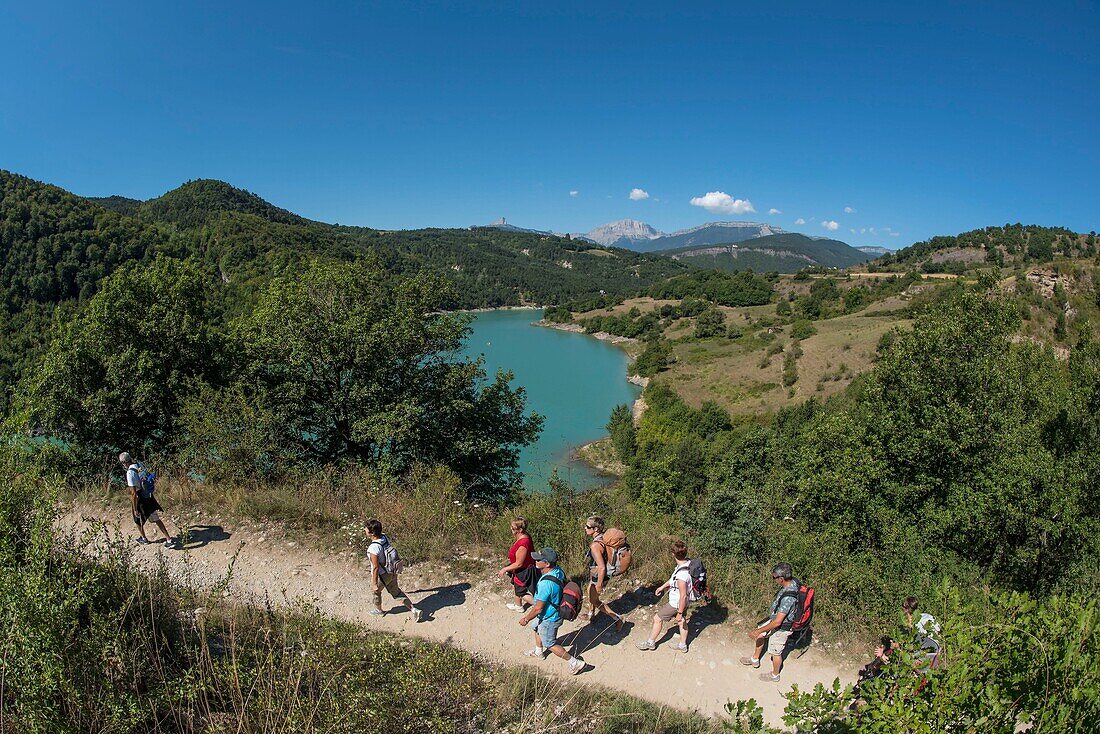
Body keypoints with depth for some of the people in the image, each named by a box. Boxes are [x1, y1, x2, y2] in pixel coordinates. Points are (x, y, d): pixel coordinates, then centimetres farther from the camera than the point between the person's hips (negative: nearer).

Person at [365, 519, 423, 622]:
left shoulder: (373, 549, -34)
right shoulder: (384, 537, -12)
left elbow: (376, 568, -28)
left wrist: (374, 584, -17)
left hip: (382, 575, -7)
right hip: (392, 572, 7)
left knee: (376, 591, 26)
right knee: (396, 592, 24)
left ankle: (378, 610, 53)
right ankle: (414, 610, 22)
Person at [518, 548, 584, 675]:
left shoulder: (546, 584, -41)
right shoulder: (559, 571, -15)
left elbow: (538, 608, -30)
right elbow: (563, 586, 6)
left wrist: (526, 619, -12)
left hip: (549, 619, -8)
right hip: (555, 611, 8)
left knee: (550, 644, 15)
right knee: (537, 630, 31)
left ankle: (575, 663, 25)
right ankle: (538, 652, 56)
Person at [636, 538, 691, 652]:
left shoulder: (682, 575, -39)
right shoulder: (688, 563, -11)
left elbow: (683, 596, -29)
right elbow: (673, 578, 7)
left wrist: (679, 613, -17)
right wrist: (663, 586, 18)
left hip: (676, 604, -8)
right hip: (682, 601, 8)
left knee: (657, 619, 11)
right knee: (682, 622, 26)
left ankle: (651, 643, 30)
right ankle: (683, 645, 45)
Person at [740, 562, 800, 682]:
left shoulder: (788, 598, -41)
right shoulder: (793, 581, -16)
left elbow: (777, 623, -35)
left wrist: (758, 631, -24)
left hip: (781, 627, -8)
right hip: (776, 618, 8)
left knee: (775, 652, 16)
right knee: (760, 635, 25)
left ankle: (775, 676, 42)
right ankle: (755, 660, 47)